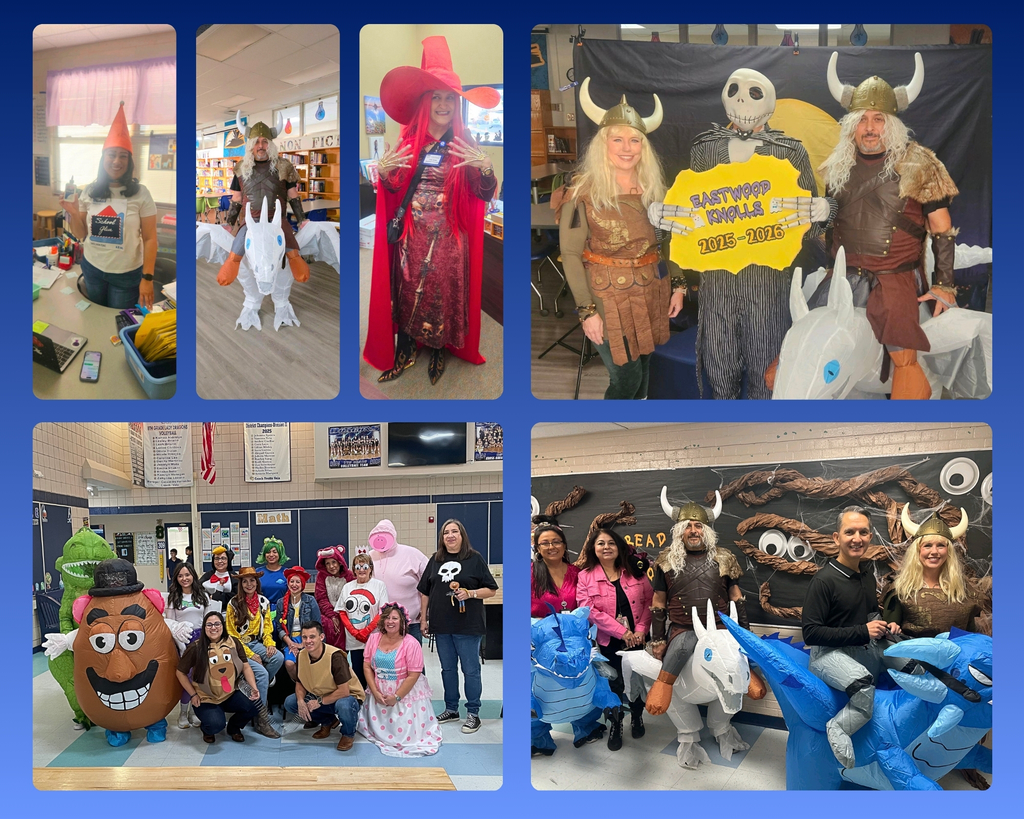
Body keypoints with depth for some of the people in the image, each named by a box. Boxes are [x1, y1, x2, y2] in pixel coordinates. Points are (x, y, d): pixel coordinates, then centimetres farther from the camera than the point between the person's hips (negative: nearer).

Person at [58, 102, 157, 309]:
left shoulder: (140, 194, -8)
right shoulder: (89, 192, 1)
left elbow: (149, 238, -7)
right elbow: (82, 235, 7)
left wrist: (147, 277, -11)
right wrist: (73, 214, -13)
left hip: (127, 275, -3)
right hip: (92, 269, 3)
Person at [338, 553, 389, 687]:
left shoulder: (379, 585, 2)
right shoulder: (347, 587, 12)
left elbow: (383, 612, -4)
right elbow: (342, 612, 10)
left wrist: (366, 631, -12)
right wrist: (354, 631, -4)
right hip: (353, 641, 3)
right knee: (357, 671, 5)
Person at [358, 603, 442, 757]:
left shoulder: (411, 643, -14)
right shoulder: (374, 638, -1)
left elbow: (413, 675, -14)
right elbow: (367, 666, 0)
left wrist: (396, 697, -16)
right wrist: (375, 692, -9)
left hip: (406, 691, -4)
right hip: (379, 692, 4)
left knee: (405, 731, -9)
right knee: (377, 727, -1)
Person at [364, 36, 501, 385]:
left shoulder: (465, 145, -4)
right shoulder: (408, 141, 0)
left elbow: (486, 194, -7)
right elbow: (393, 189, 7)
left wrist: (485, 167, -27)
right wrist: (384, 171, -16)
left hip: (448, 236, -2)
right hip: (412, 233, 2)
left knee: (443, 290, 5)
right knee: (407, 290, 8)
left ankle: (439, 352, 23)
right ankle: (404, 351, 22)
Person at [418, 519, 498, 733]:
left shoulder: (475, 559, -3)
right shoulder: (435, 560, 10)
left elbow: (491, 590, -4)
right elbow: (425, 592, 15)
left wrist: (470, 593, -18)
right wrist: (423, 618, 11)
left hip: (468, 626, -5)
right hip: (441, 625, 5)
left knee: (470, 670, 1)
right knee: (447, 668, 14)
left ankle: (473, 713, 8)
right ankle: (451, 709, 25)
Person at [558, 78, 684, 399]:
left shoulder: (654, 189, 4)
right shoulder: (583, 192, -13)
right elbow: (570, 255, -12)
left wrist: (677, 285, 7)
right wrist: (587, 311, -16)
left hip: (651, 295, 5)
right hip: (608, 298, -5)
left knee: (643, 371, 15)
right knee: (627, 378, -5)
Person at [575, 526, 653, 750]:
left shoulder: (635, 572, 2)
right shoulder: (585, 577, -6)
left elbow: (649, 601, 3)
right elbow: (590, 610, -14)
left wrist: (641, 630, -11)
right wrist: (622, 632, -18)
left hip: (637, 639, 2)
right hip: (607, 642, -2)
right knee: (614, 684, 5)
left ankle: (637, 717, 37)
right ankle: (614, 725, 26)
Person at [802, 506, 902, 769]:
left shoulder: (867, 573, 11)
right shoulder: (824, 580, -13)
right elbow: (811, 633, -15)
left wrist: (885, 626, 4)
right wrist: (862, 631, -16)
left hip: (864, 647, 9)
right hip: (828, 652, -9)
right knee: (863, 683, -38)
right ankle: (838, 729, -11)